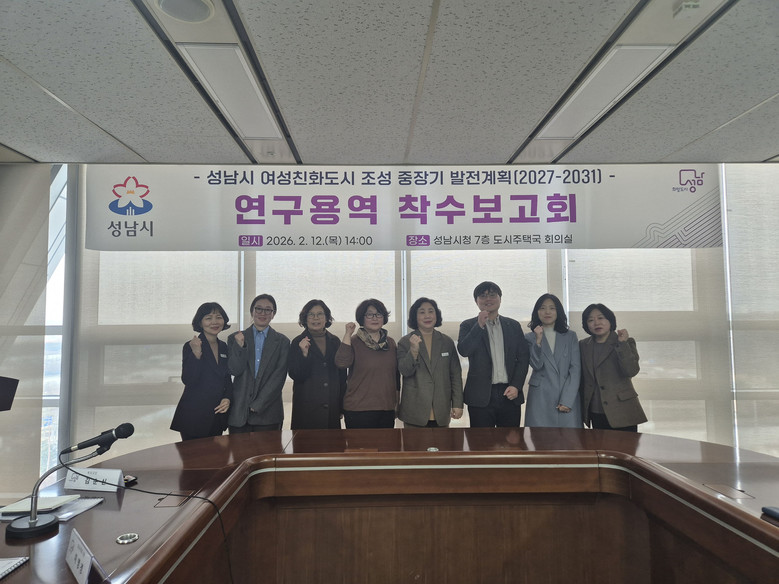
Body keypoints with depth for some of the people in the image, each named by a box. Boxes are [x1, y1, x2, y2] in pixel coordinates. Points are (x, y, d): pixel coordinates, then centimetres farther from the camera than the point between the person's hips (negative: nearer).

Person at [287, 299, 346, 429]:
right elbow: (296, 376, -7)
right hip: (307, 408, -3)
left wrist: (342, 405, 11)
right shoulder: (298, 342, -1)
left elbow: (342, 375, 13)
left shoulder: (335, 341, 8)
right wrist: (304, 354, -21)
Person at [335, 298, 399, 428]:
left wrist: (397, 403, 17)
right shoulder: (354, 341, -4)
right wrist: (347, 334, -20)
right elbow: (342, 363, -23)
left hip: (387, 409, 5)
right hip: (359, 409, -4)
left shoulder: (390, 342, 10)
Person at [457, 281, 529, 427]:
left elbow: (524, 357, 9)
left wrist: (516, 386, -2)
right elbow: (463, 350, -13)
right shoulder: (468, 325, 4)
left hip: (510, 394, 3)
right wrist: (479, 326, -20)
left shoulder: (513, 325, 12)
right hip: (480, 396, -2)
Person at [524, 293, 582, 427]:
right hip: (540, 400, -1)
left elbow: (575, 369, 2)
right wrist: (538, 341, -20)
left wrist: (567, 400, -7)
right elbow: (536, 365, -6)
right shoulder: (530, 337, 6)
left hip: (568, 398, 1)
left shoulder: (570, 336, 8)